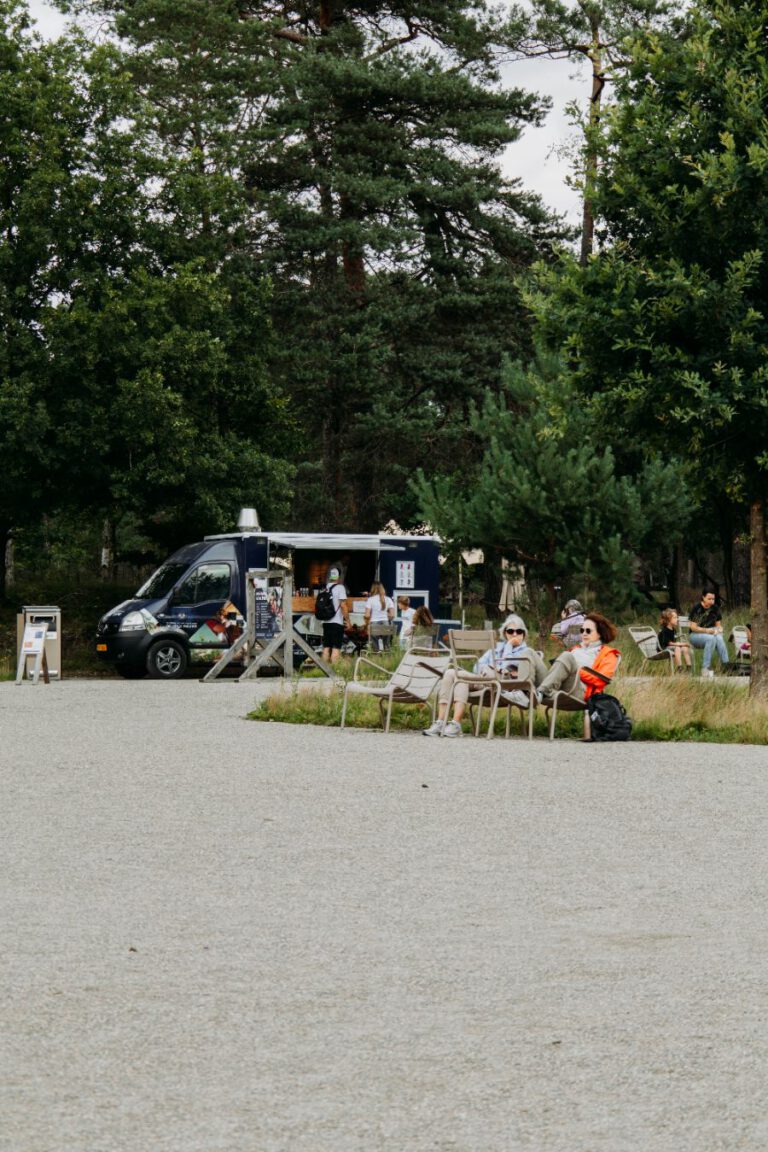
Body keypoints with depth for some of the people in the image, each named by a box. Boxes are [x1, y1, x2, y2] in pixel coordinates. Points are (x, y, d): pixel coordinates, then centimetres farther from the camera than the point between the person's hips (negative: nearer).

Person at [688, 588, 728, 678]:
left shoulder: (715, 609, 7)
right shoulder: (696, 609, -8)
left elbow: (718, 625, 15)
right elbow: (693, 627, -10)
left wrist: (719, 629, -10)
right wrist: (707, 630, -23)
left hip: (711, 634, 4)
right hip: (695, 635, -4)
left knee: (719, 638, -32)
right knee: (711, 638, -37)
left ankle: (726, 664, -36)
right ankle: (705, 669, -40)